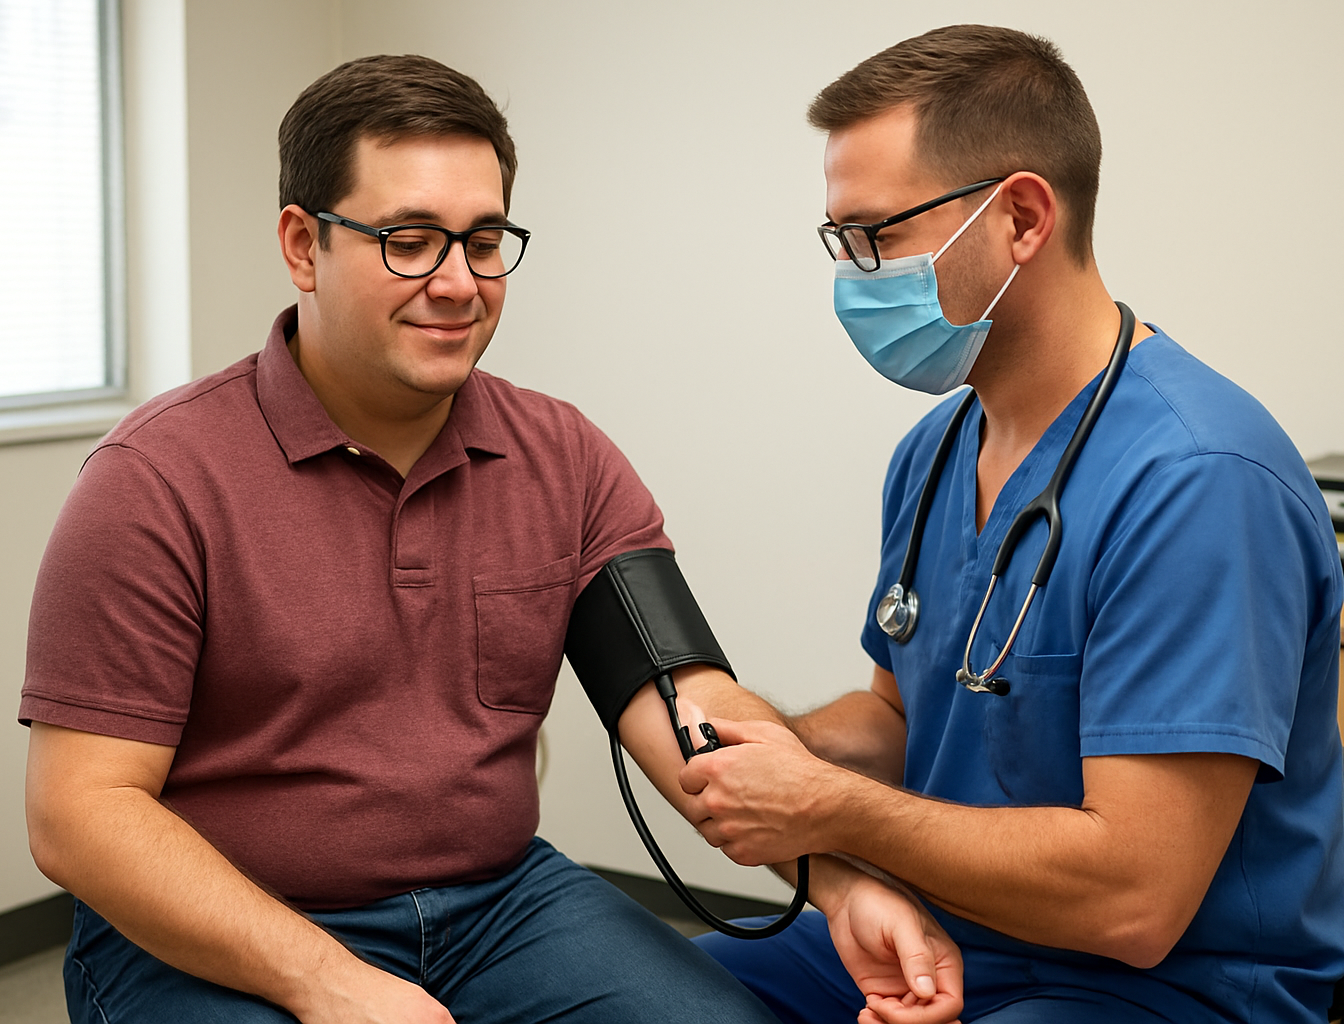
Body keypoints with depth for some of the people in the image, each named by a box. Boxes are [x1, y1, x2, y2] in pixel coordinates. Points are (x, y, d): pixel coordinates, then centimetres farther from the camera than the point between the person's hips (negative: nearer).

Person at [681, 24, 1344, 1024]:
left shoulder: (1199, 480, -25)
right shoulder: (934, 452, 5)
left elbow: (1133, 900, -28)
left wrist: (826, 807, -19)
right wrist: (780, 744, -5)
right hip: (941, 940, 8)